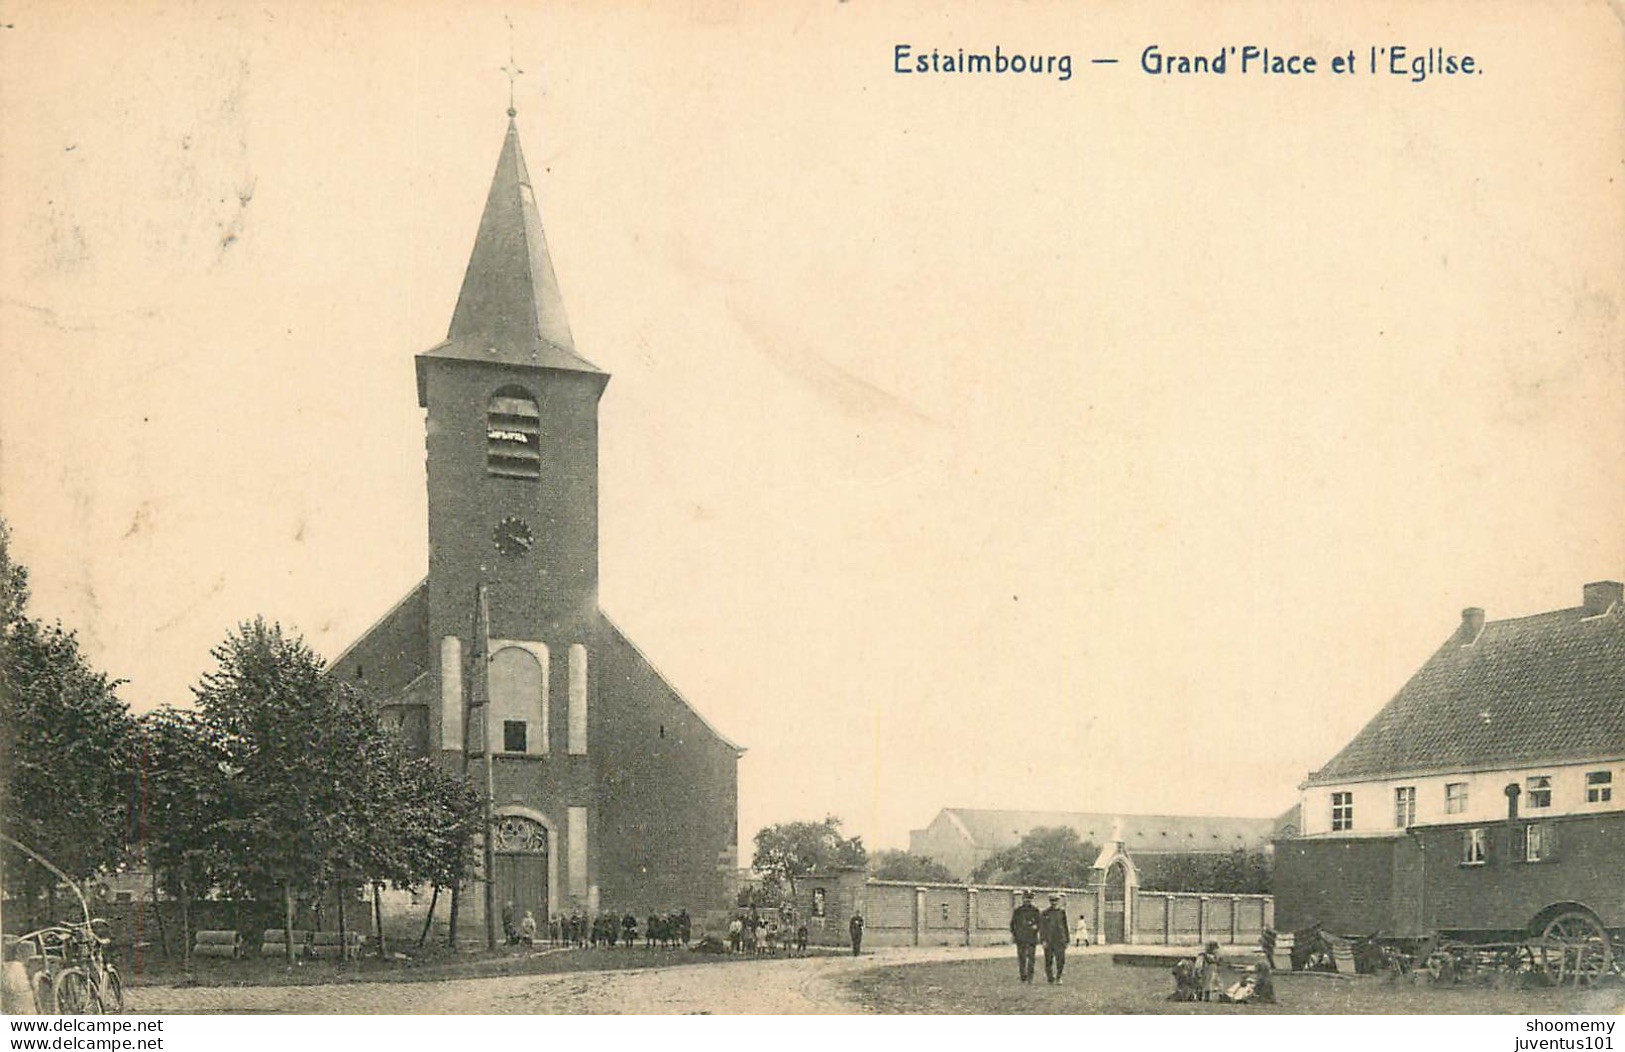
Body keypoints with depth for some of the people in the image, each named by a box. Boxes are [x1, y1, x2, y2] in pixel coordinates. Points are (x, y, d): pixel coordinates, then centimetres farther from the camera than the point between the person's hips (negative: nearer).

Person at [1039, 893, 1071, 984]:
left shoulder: (1062, 913, 8)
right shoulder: (1044, 914, 1)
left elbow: (1066, 927, 14)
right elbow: (1041, 928, -2)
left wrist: (1067, 940, 12)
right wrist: (1043, 940, -10)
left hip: (1060, 941, 1)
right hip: (1048, 941, -1)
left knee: (1061, 960, -10)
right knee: (1049, 961, 4)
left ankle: (1058, 977, 2)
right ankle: (1049, 978, 16)